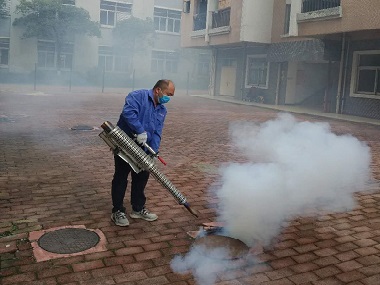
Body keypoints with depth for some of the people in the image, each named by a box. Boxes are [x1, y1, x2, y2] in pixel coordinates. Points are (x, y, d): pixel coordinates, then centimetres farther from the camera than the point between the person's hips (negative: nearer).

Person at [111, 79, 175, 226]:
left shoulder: (162, 110, 8)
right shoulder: (138, 96, -14)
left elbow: (157, 133, 1)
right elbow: (128, 112, -32)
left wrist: (153, 151, -12)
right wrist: (141, 131, -34)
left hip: (142, 148, 8)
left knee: (142, 177, 14)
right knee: (121, 177, 2)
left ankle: (138, 209, 30)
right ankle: (117, 211, 15)